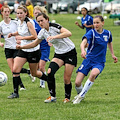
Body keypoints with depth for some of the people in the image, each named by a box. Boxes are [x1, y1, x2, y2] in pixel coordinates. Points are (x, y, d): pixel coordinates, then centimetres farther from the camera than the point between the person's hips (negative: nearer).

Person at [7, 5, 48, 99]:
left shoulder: (29, 22, -19)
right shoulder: (19, 22, 5)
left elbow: (34, 36, -25)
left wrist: (22, 38, -23)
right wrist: (13, 34, 7)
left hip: (33, 50, -7)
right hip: (23, 50, 7)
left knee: (34, 73, 7)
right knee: (15, 70, -7)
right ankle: (15, 93, -2)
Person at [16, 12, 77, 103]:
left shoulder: (54, 26, -19)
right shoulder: (42, 32, 2)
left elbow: (69, 33, -34)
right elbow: (34, 43, 17)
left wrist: (54, 37, -43)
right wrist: (21, 47, 6)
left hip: (70, 52, -6)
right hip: (58, 54, 6)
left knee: (67, 79, -7)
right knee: (50, 72, -18)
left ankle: (67, 98, 17)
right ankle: (53, 96, -7)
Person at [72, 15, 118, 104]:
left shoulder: (108, 33, 3)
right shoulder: (91, 33, -9)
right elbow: (84, 42, -29)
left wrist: (113, 54, 24)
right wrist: (83, 50, -49)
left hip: (100, 62, 1)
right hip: (89, 59, -1)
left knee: (94, 73, -36)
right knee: (77, 83, -12)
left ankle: (81, 96, -20)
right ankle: (79, 93, 26)